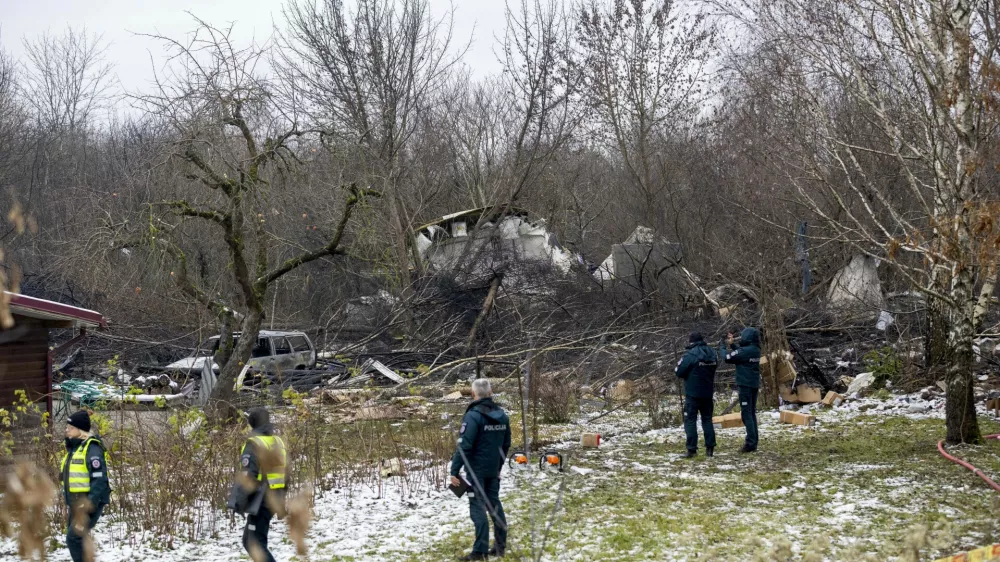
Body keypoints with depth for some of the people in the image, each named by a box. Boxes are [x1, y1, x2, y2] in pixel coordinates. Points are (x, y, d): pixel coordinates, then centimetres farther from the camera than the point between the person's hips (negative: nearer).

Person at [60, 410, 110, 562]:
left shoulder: (91, 448, -16)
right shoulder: (73, 447, 13)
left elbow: (100, 479, -23)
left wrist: (90, 502, -28)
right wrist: (67, 496, 17)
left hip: (89, 503, -10)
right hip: (76, 503, 10)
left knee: (74, 537, -15)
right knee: (77, 539, 13)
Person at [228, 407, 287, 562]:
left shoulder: (254, 444, -13)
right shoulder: (279, 442, 12)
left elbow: (247, 476, -20)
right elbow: (284, 474, 16)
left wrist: (238, 502, -15)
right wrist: (280, 500, 23)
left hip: (261, 500, -8)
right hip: (274, 500, 8)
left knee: (255, 544, -6)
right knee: (249, 540, 19)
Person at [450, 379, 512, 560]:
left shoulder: (473, 416, -17)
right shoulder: (502, 415, 7)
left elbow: (464, 446, -20)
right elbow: (506, 445, 15)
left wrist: (454, 471, -17)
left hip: (476, 470, -7)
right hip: (493, 470, 7)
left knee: (478, 508, -5)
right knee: (494, 505, 14)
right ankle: (500, 547, 18)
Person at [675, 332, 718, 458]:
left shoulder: (690, 355, -17)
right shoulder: (712, 353, 2)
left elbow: (678, 372, -13)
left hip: (693, 393, -5)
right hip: (708, 393, 6)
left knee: (690, 420, 0)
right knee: (707, 419, 15)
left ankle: (692, 449, -5)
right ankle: (710, 448, 12)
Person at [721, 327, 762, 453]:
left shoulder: (745, 351, -18)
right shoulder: (755, 350, 7)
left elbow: (728, 358, -11)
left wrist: (722, 348, 6)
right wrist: (732, 344, 17)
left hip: (745, 385, -8)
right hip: (754, 384, 8)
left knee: (746, 414, -7)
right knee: (752, 413, 13)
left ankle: (751, 443, -11)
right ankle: (753, 442, 15)